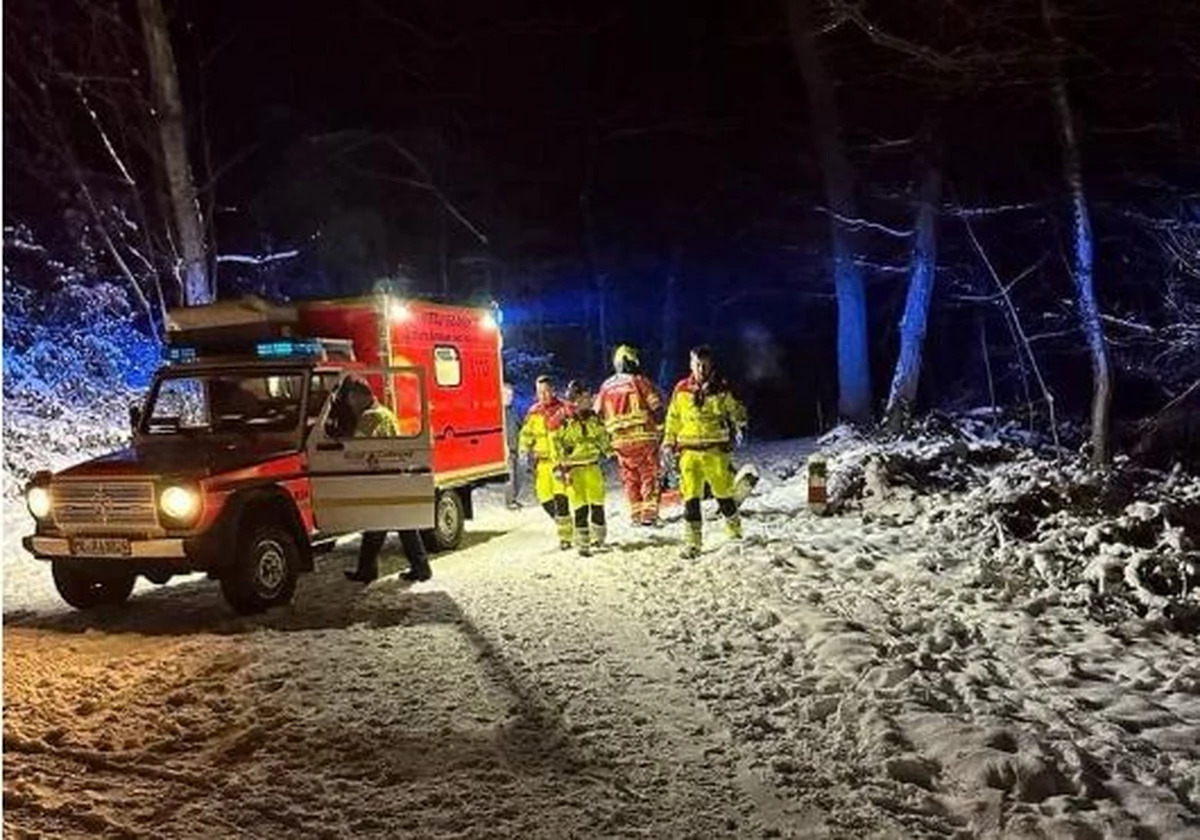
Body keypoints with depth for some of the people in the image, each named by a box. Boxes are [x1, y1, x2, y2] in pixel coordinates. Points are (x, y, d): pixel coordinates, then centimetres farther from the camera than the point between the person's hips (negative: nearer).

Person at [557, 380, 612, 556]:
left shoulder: (593, 418, 8)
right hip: (574, 469, -5)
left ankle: (598, 538, 24)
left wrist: (609, 452, 19)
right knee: (580, 507, -5)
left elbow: (602, 437, 23)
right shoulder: (563, 421, -9)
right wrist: (561, 468, -13)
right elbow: (556, 444, -8)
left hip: (593, 467, 5)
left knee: (598, 504, 7)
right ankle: (582, 545, 4)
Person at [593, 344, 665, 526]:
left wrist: (607, 435, 20)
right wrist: (658, 425, 7)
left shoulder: (606, 386, 9)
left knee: (630, 478, 12)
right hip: (644, 436, -4)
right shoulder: (640, 381, -5)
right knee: (650, 475, 3)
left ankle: (636, 514, 14)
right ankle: (649, 513, -3)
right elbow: (657, 407, -8)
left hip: (619, 441, 4)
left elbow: (597, 413, 12)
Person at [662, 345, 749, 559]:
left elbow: (735, 410, 13)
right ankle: (692, 542, 2)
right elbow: (673, 419, 15)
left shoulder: (721, 389, 2)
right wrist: (669, 443, 13)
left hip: (716, 449, -1)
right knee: (691, 497, -4)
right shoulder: (681, 390, 6)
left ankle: (735, 531, 28)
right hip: (689, 451, 1)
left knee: (723, 493, 6)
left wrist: (739, 423, -6)